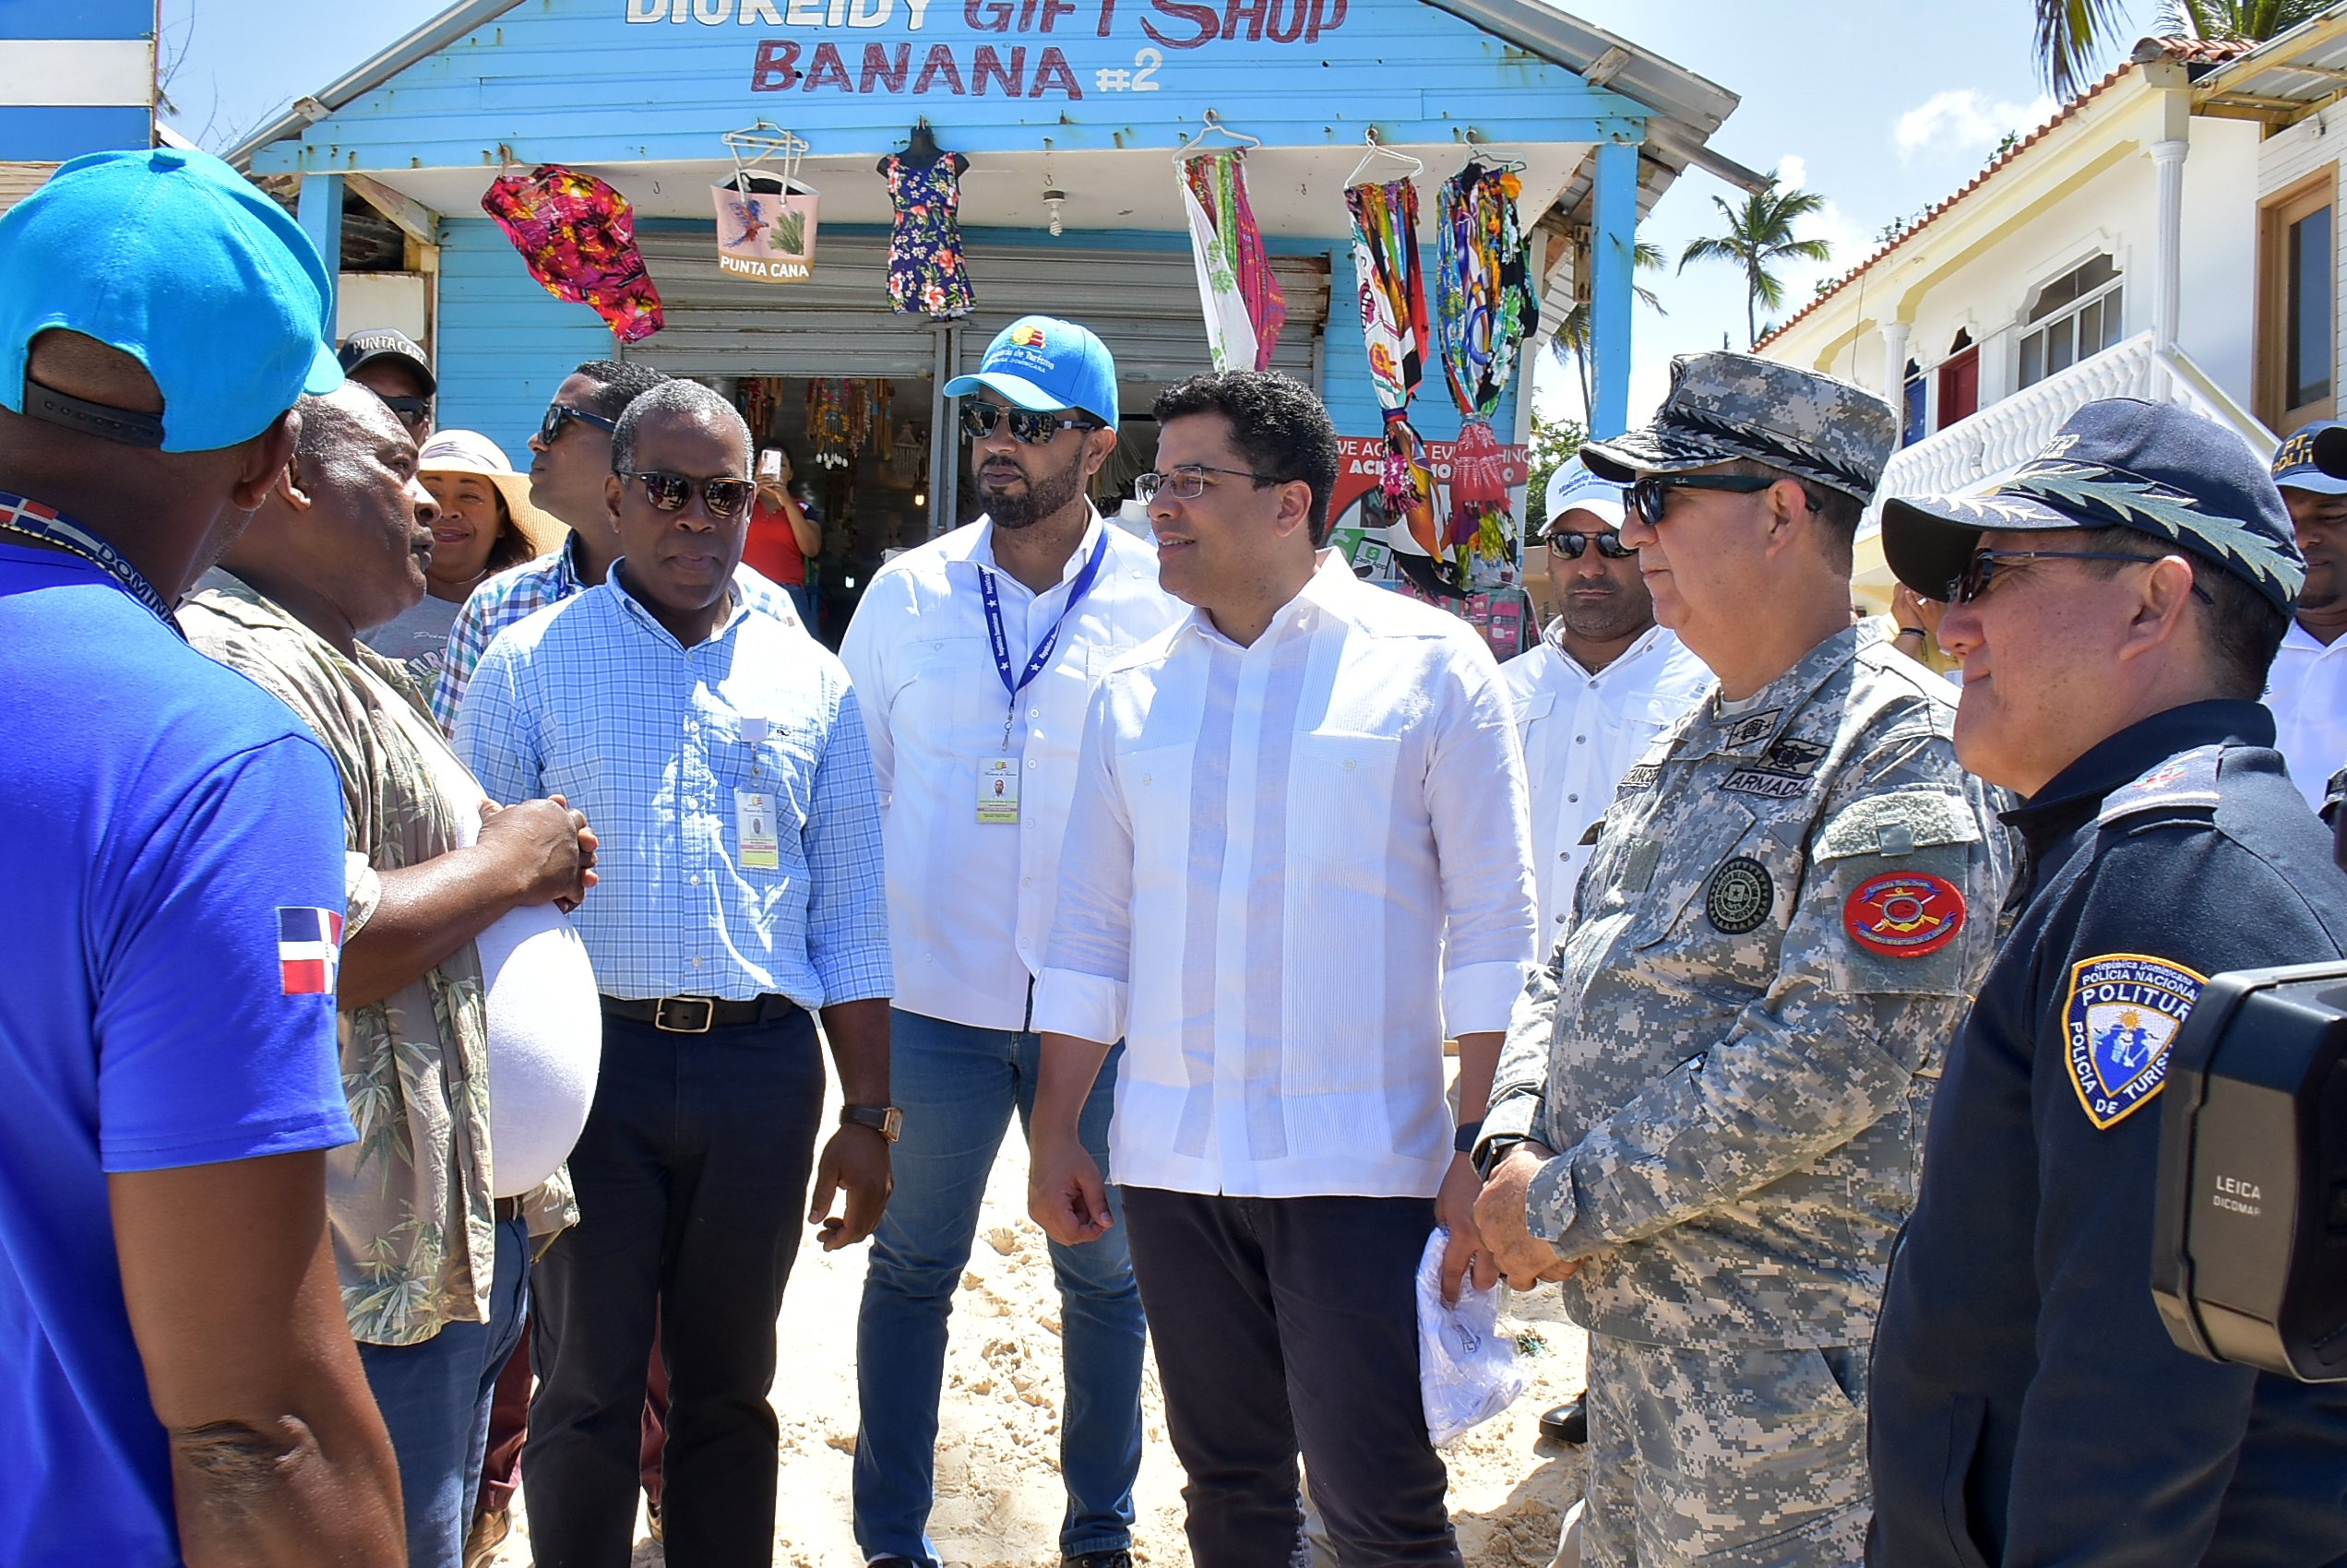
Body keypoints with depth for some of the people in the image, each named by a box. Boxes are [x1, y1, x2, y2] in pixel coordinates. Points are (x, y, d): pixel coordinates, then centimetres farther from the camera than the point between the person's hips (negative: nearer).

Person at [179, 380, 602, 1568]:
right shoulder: (250, 668, -20)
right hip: (374, 1254, -11)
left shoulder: (349, 669, 17)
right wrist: (510, 860, -15)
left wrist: (532, 859, 12)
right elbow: (319, 947, -30)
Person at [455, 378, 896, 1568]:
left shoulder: (810, 683, 9)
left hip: (762, 1068, 2)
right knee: (587, 1388, 6)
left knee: (728, 1382, 14)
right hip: (593, 1057, -2)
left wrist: (867, 1114, 7)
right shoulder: (531, 665, 3)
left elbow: (848, 920, 11)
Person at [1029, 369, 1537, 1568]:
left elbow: (1492, 924, -4)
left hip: (1358, 1164, -4)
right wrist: (1056, 1135, 9)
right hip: (1170, 1162, 4)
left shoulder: (1430, 663, -2)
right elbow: (1091, 930, 13)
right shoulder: (1134, 693, 9)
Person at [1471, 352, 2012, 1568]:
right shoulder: (1690, 751, 14)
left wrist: (1571, 1205, -19)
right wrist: (1512, 1146, -4)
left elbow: (1831, 1058, -23)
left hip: (1788, 1361, -8)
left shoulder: (1901, 748, -15)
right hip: (1632, 1319, 8)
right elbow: (1569, 975, 16)